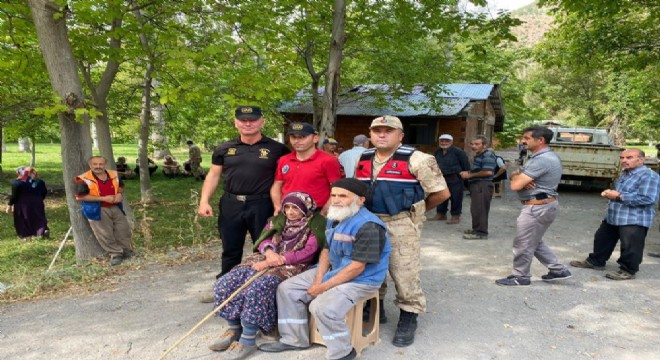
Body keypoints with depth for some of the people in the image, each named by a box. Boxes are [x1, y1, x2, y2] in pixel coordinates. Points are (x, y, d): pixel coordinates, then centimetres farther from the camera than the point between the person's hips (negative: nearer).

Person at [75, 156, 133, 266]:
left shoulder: (113, 175, 3)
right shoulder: (85, 179, -13)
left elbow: (121, 186, 21)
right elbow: (80, 196, -19)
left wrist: (119, 193, -5)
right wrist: (103, 198, -21)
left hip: (115, 208, 5)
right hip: (98, 210, -4)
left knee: (124, 230, 10)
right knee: (105, 234, 0)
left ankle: (127, 250, 27)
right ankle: (115, 254, 14)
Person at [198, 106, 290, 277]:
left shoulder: (276, 149, -2)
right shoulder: (224, 149, 7)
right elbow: (213, 175, 10)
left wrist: (281, 204, -7)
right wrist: (204, 201, -1)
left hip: (262, 205, -2)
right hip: (231, 205, 3)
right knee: (230, 250, 13)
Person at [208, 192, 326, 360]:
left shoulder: (315, 225, -3)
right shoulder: (279, 220, 17)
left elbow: (307, 253, -13)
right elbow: (264, 240, 11)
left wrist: (278, 259, -17)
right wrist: (269, 252, -13)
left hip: (291, 267, -7)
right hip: (266, 261, 7)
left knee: (257, 288, -34)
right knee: (225, 283, -12)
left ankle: (247, 341, -22)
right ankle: (234, 329, 4)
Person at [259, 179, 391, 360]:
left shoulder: (368, 226, -25)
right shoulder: (334, 218, 4)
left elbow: (357, 267, -25)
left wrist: (324, 287, -19)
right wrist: (318, 279, -5)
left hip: (360, 280, -9)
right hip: (332, 271, 9)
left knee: (322, 307, -31)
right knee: (287, 289, 5)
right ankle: (294, 339, 18)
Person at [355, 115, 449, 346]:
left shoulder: (415, 160, -12)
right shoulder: (363, 160, 7)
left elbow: (441, 193, -8)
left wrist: (416, 210, 3)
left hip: (401, 225, -5)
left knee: (404, 273, 0)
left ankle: (408, 318, 17)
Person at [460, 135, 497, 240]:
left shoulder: (488, 155, -14)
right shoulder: (478, 156, 18)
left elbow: (488, 172, -25)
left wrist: (470, 175, -16)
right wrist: (467, 173, 10)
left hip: (483, 186, -10)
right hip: (476, 185, 10)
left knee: (480, 209, -7)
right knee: (475, 209, 16)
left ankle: (481, 232, -1)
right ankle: (476, 229, 27)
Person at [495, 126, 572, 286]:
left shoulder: (542, 160, -23)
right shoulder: (545, 156, 13)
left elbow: (515, 185, -26)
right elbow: (515, 175, 12)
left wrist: (517, 176, -4)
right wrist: (520, 177, -12)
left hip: (537, 207, -11)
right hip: (543, 205, 11)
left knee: (523, 243, 3)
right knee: (534, 242, 22)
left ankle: (520, 277, 17)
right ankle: (558, 270, 29)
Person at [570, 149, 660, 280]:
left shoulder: (649, 176, -16)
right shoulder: (625, 174, 14)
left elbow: (647, 199, -25)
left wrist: (618, 196, -21)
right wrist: (610, 193, 4)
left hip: (634, 220, -10)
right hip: (613, 217, 10)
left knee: (630, 247, -1)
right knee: (602, 239, 18)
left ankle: (628, 271, 15)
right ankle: (595, 261, 33)